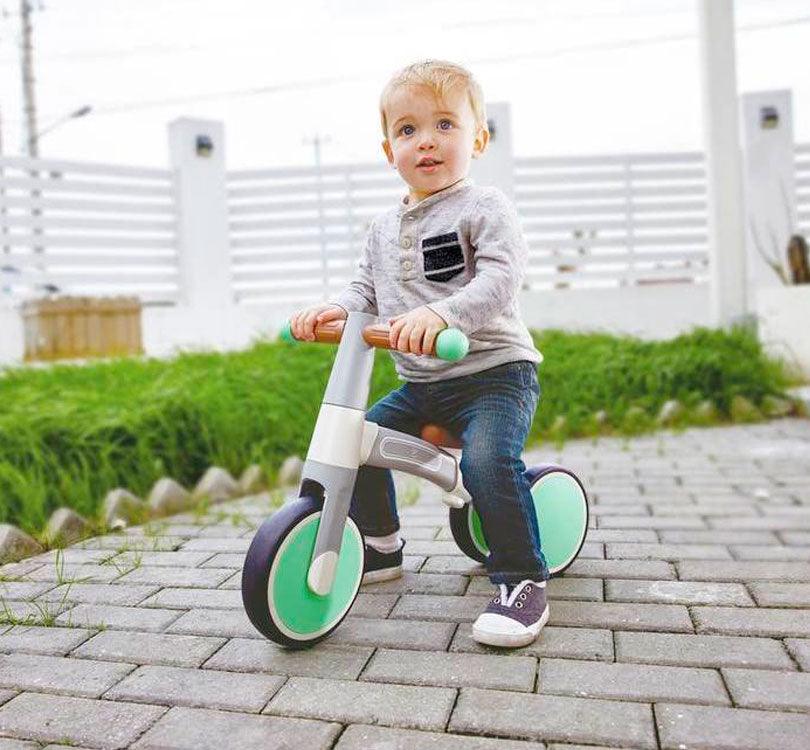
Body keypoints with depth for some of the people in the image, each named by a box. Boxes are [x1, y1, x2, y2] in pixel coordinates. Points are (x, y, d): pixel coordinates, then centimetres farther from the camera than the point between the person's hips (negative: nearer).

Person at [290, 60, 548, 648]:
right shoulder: (384, 229, 14)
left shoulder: (484, 208, -8)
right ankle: (381, 547, 26)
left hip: (495, 370, -7)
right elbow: (367, 289, 17)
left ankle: (523, 580, -10)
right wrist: (334, 310, -5)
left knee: (487, 459, -30)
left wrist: (439, 314, -38)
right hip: (422, 384, 7)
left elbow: (499, 280, -22)